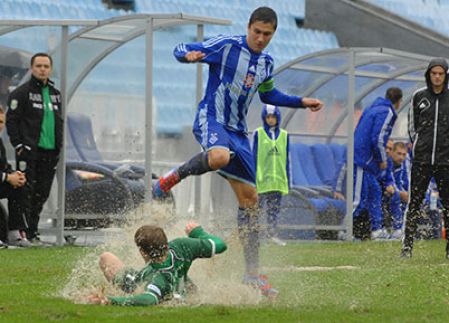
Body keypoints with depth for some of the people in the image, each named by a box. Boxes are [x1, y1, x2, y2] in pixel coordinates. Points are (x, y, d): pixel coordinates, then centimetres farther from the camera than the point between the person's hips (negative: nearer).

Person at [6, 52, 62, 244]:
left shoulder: (55, 94, 17)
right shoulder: (21, 93, -2)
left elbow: (60, 121, 24)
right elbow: (11, 120, -6)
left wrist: (58, 146, 14)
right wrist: (19, 145, -14)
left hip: (50, 153, 6)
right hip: (28, 151, -6)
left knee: (41, 194, 5)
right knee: (25, 191, -10)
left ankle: (32, 232, 10)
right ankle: (14, 230, -9)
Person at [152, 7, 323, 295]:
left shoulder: (266, 63, 13)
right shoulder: (227, 45, -7)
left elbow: (268, 95, 32)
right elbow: (181, 50, -7)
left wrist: (301, 102, 23)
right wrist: (189, 55, -31)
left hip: (238, 132, 7)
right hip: (211, 119, -7)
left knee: (249, 198, 3)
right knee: (219, 156, -44)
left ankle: (252, 274, 7)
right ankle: (175, 176, -12)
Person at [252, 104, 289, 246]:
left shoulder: (284, 135, 10)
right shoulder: (259, 134, 2)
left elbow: (286, 159, 13)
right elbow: (254, 156, 2)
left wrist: (288, 180, 10)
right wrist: (253, 177, -3)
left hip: (278, 180, 3)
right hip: (262, 179, -3)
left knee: (274, 208, 3)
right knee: (257, 206, -4)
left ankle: (273, 233, 5)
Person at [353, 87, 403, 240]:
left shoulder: (372, 109, 17)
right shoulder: (387, 113, -11)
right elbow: (378, 139, -19)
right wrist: (382, 160, -5)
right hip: (363, 162, -10)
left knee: (375, 193, 17)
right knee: (360, 200, -9)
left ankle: (377, 229, 20)